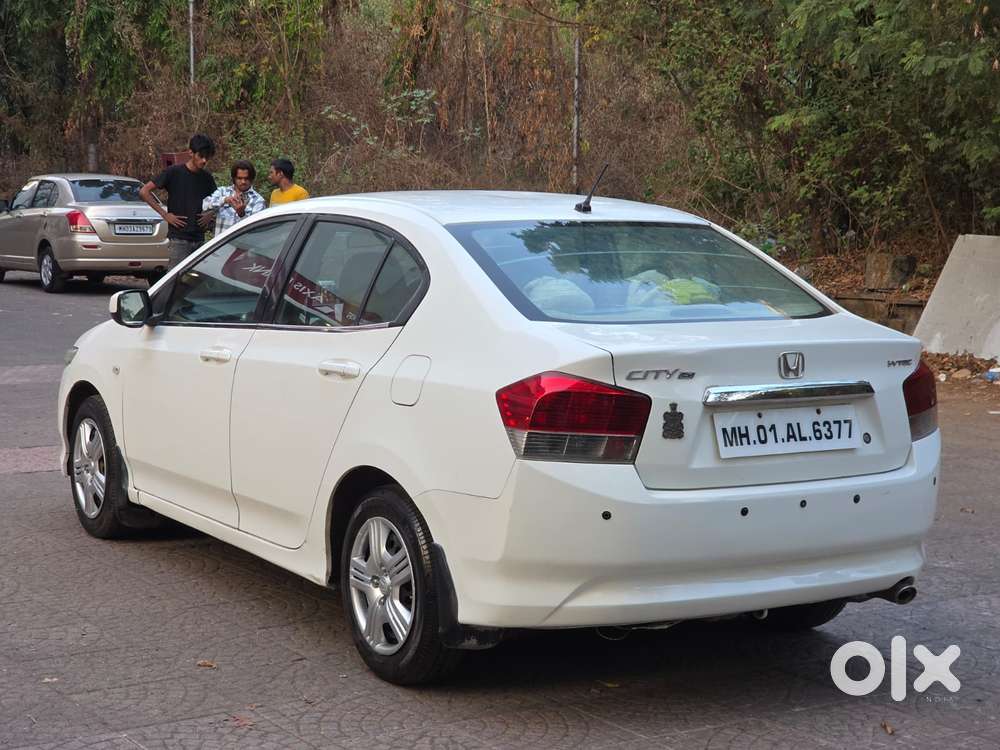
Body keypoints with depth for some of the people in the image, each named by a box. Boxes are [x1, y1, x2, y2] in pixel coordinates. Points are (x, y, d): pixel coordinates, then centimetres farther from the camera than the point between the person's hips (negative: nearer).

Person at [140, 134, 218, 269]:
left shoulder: (207, 177, 9)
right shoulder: (174, 172, -6)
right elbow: (144, 191, -7)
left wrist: (210, 215, 6)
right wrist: (165, 214, -10)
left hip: (199, 238, 6)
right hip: (178, 239, -6)